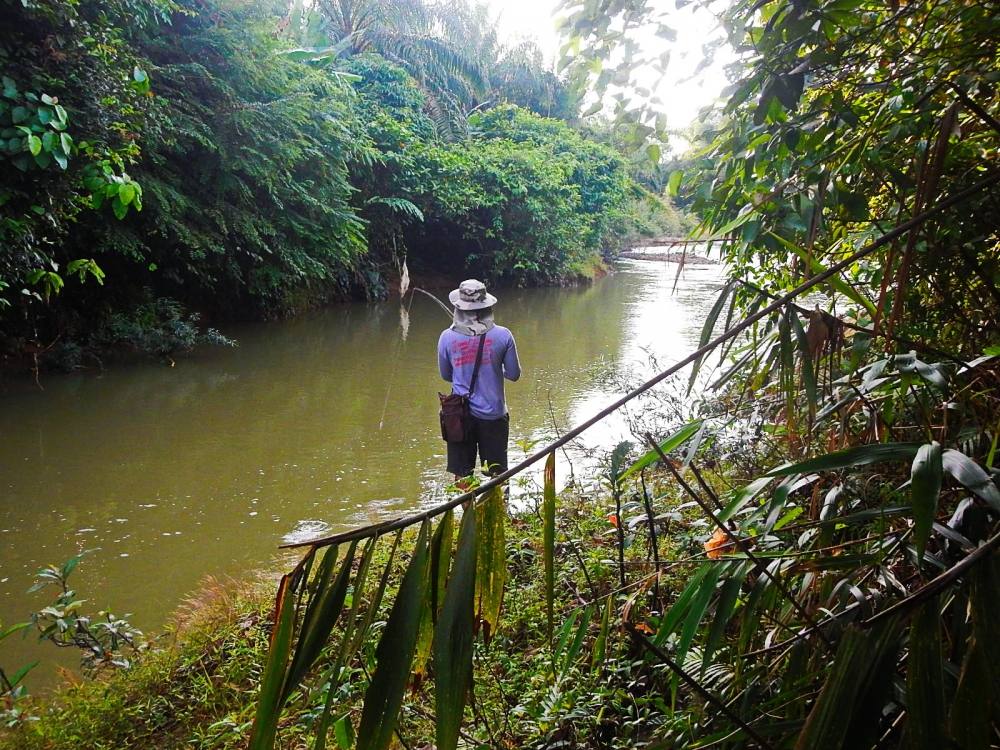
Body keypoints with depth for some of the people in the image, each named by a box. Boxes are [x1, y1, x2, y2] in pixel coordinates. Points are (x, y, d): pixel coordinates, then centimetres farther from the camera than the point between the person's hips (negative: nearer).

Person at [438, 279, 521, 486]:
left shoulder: (447, 337, -8)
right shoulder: (502, 336, -10)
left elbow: (446, 375, 6)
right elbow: (514, 374, -1)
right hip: (493, 414, 0)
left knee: (461, 475, 10)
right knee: (498, 473, 13)